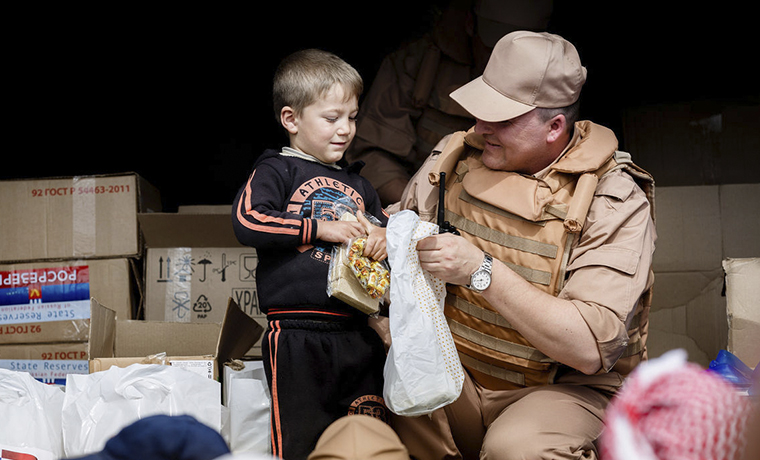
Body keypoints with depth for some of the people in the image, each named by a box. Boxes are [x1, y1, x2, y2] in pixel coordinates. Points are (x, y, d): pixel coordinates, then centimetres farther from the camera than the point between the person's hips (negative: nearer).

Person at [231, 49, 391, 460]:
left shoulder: (356, 185, 20)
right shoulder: (276, 171, 2)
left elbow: (384, 223, 31)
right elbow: (247, 220, -14)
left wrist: (383, 236, 5)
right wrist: (321, 228, -13)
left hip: (358, 332, 6)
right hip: (298, 337, -6)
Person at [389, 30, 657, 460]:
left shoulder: (615, 199, -13)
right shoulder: (454, 158, 2)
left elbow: (590, 349, -23)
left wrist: (481, 272, -28)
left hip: (563, 387, -2)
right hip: (452, 373, 3)